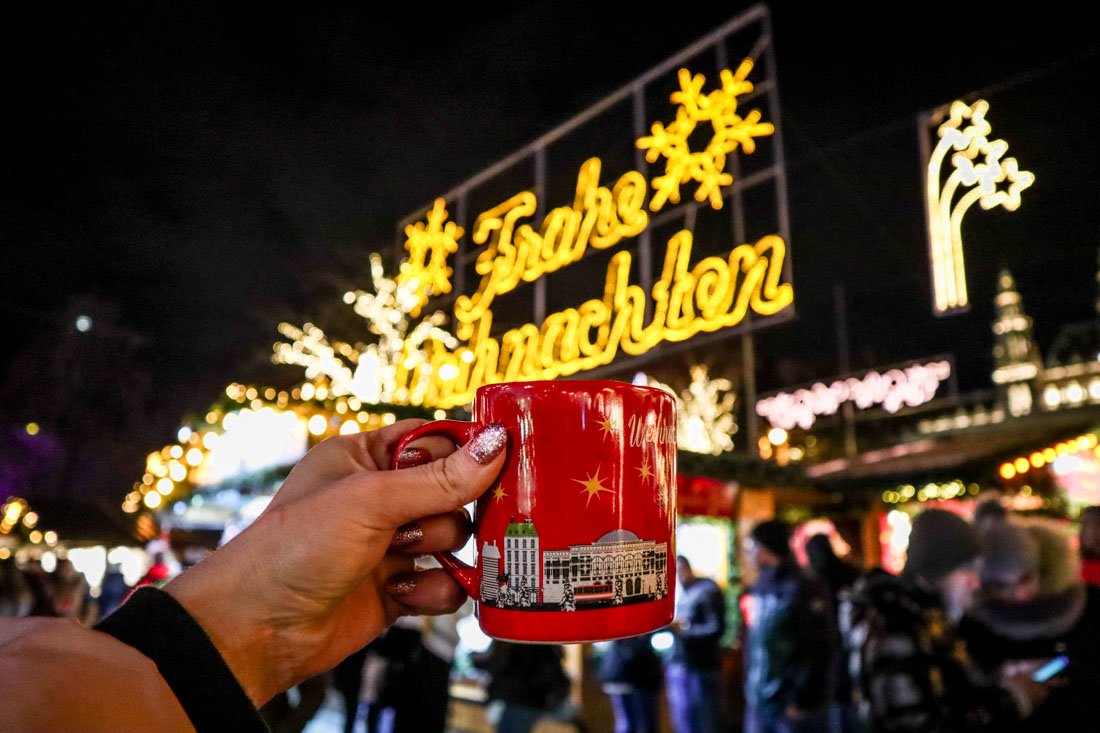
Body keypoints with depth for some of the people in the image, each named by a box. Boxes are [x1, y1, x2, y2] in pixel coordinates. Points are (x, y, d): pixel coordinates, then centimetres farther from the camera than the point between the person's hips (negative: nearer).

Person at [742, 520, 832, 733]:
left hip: (795, 708, -7)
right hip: (758, 705, 7)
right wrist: (750, 691, 10)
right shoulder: (758, 591, 10)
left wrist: (802, 700, -14)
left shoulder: (802, 590, -11)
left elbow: (818, 651, -14)